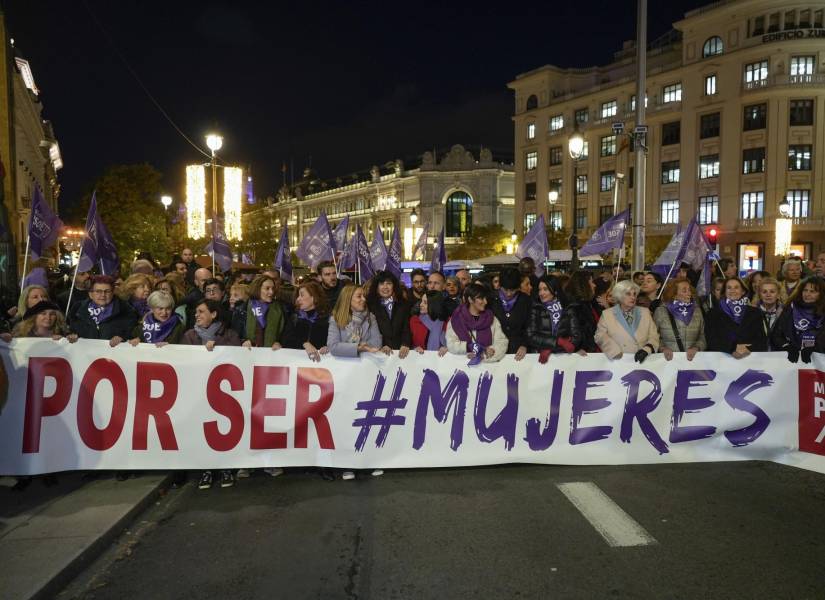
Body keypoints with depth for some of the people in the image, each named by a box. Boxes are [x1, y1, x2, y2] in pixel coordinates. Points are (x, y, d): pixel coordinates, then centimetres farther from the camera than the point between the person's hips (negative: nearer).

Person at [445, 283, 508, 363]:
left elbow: (502, 342, -4)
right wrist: (469, 346, -22)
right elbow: (451, 345, -7)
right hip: (462, 362, 1)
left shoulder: (492, 320, 8)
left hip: (487, 363, -1)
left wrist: (484, 354, -18)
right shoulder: (456, 319, 3)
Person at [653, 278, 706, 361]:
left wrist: (695, 348, -9)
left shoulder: (697, 311, 10)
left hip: (692, 359, 2)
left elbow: (702, 338, 10)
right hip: (669, 359, -1)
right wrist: (662, 348, -11)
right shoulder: (660, 311, 2)